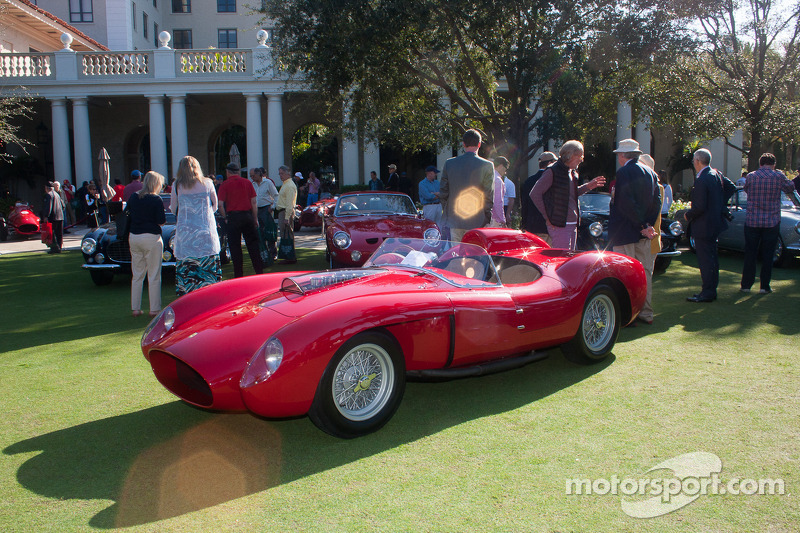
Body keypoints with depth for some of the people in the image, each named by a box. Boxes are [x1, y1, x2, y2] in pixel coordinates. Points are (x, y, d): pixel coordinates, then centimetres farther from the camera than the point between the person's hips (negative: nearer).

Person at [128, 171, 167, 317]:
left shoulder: (133, 197, 5)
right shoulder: (156, 199, -11)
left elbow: (128, 216, 13)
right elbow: (161, 222, -12)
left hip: (133, 238, 5)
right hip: (151, 238, -5)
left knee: (137, 275, 13)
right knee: (154, 276, 3)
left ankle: (135, 308, 17)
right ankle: (154, 309, 6)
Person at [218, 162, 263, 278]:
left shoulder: (225, 185, -3)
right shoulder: (247, 183, 5)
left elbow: (220, 205, -8)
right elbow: (254, 203, 4)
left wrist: (225, 218, 3)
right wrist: (255, 219, 9)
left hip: (233, 217, -2)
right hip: (248, 215, 3)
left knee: (235, 247, 4)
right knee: (252, 244, 9)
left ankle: (239, 275, 6)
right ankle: (259, 272, 10)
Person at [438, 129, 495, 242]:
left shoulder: (449, 163, 2)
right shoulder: (487, 165, -6)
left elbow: (443, 193, 6)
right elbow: (489, 195, -6)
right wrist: (487, 218, 3)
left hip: (454, 219, 3)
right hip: (477, 221, -3)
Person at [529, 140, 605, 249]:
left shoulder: (572, 172, 14)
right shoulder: (553, 171, -12)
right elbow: (534, 194, -12)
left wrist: (588, 186, 13)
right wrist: (547, 217, -12)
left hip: (573, 224, 9)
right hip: (559, 225, -9)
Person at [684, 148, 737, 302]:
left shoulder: (701, 180, -22)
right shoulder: (716, 174, 6)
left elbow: (700, 207, -24)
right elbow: (731, 187, 18)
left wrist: (688, 215, -7)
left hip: (704, 226, -9)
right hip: (715, 223, 10)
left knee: (705, 260, -3)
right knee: (712, 258, 17)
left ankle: (707, 293, 1)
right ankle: (712, 290, 26)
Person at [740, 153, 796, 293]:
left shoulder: (751, 176, -3)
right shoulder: (779, 176, -6)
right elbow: (790, 188, 11)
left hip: (752, 222, 1)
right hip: (772, 222, -1)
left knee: (750, 254, 9)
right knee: (767, 255, 7)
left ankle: (746, 285, 12)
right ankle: (765, 286, 10)